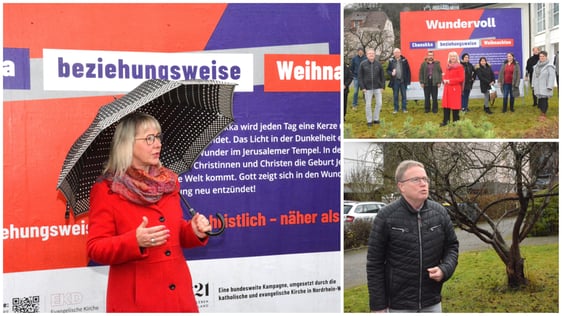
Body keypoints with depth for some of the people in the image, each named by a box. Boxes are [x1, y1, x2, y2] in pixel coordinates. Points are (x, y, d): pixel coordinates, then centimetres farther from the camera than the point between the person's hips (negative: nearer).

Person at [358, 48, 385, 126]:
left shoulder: (378, 64, 3)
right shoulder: (363, 64, -3)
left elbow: (382, 76, 8)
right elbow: (360, 77, -2)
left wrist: (382, 86, 1)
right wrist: (362, 87, -8)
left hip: (377, 87, 2)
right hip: (368, 88, -2)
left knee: (379, 103, 4)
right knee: (368, 105, 2)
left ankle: (376, 119, 19)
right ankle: (369, 120, 12)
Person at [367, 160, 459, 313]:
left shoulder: (440, 212, 0)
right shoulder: (386, 216, -10)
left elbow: (452, 246, 13)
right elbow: (374, 263, -7)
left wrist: (445, 269, -8)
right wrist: (378, 305, -7)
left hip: (432, 302, 4)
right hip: (398, 305, -3)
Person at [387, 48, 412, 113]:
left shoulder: (404, 60, -1)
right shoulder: (391, 61, 1)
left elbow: (408, 70, 0)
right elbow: (388, 70, 8)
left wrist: (408, 80, -5)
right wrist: (391, 73, -13)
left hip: (403, 81, -1)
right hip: (395, 81, 1)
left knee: (404, 95, 5)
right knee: (395, 96, 8)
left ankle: (404, 108, 14)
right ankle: (396, 109, 16)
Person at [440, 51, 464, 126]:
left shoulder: (459, 67, -6)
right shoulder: (447, 67, 15)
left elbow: (461, 78, -12)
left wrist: (450, 81, -15)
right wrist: (444, 80, -3)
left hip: (455, 89, -6)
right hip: (447, 89, 6)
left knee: (455, 106, -4)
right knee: (446, 105, 6)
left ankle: (455, 122, 4)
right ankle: (445, 121, 12)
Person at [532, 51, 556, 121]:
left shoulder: (549, 66, -9)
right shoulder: (536, 66, 13)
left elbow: (551, 77, -13)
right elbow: (534, 76, 19)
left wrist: (549, 87, -18)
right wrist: (533, 85, 16)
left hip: (545, 88, -6)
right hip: (538, 88, 6)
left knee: (544, 100, -6)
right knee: (540, 100, 8)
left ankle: (544, 114, 2)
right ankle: (542, 114, 19)